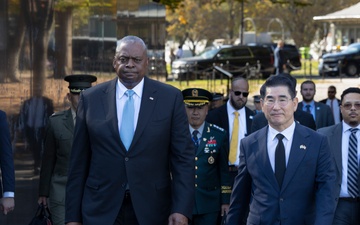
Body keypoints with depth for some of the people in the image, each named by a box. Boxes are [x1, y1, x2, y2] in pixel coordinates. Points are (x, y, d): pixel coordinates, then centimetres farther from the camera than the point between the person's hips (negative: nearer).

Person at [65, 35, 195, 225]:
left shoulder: (171, 98, 0)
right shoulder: (90, 99, 2)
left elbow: (183, 157, -2)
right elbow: (79, 162, 3)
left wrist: (182, 209, -11)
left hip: (151, 209, 0)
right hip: (101, 210, 0)